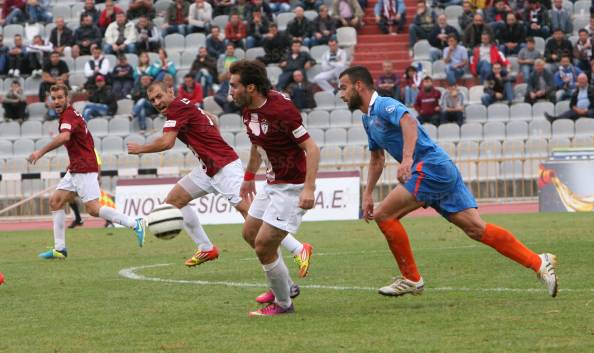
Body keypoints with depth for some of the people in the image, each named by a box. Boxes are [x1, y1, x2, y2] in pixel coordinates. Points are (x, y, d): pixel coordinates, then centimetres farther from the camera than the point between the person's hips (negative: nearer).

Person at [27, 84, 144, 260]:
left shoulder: (69, 116, -15)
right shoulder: (69, 114, 17)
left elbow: (64, 137, -35)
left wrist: (41, 152, -36)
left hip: (84, 169, -10)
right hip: (75, 170, 10)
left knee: (93, 209, -15)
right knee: (55, 201, 6)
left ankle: (135, 224, -8)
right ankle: (59, 248, 6)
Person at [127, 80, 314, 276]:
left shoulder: (177, 107, -13)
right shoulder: (183, 105, 15)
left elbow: (166, 143, -20)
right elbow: (213, 119, 30)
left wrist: (139, 149, -5)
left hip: (225, 167, -10)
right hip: (208, 169, 10)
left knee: (248, 210, -18)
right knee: (173, 200, 12)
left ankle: (300, 250, -19)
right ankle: (206, 249, 18)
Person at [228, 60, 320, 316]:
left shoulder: (280, 109, -25)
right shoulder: (248, 110, 2)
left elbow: (312, 148, -25)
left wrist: (309, 188, -32)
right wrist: (249, 176, 29)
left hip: (292, 187, -10)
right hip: (272, 184, 10)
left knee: (263, 246, -10)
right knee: (250, 233, 22)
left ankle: (283, 303, 8)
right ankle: (284, 285, 38)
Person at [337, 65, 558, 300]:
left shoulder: (384, 105, -7)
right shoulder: (368, 119, 23)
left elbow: (408, 121, -29)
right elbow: (377, 158, 36)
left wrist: (407, 158, -42)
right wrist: (368, 194, 30)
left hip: (431, 166, -10)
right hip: (444, 171, 10)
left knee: (384, 214, -9)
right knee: (476, 229, -1)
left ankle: (411, 279, 0)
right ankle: (539, 263, -5)